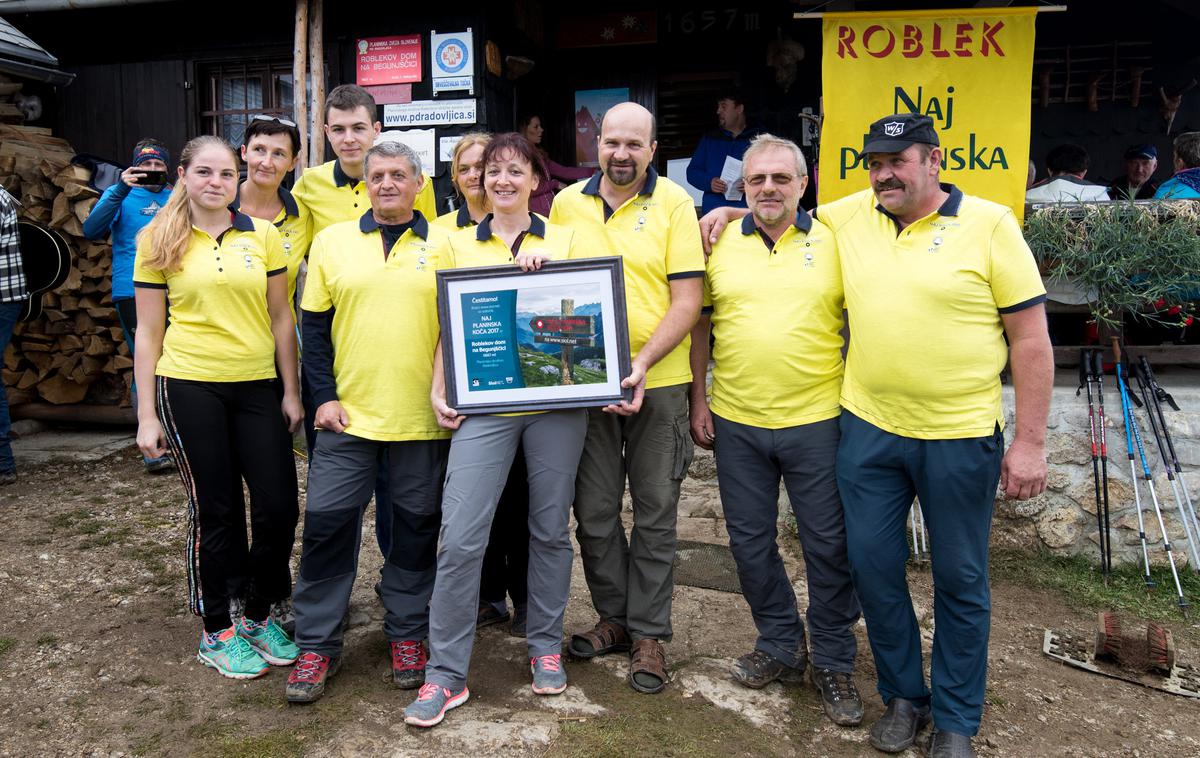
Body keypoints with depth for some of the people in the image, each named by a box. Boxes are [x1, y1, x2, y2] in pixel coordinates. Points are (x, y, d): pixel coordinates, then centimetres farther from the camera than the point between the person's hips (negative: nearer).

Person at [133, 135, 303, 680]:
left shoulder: (262, 236, 5)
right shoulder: (158, 241, 2)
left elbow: (281, 319, 8)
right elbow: (148, 332, 2)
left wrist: (291, 391, 4)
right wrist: (146, 414, 0)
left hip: (256, 387, 2)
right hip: (190, 387, -2)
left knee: (279, 507, 0)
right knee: (215, 512, 4)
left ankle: (259, 616, 24)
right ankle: (216, 633, 23)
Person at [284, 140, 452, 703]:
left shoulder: (444, 244, 3)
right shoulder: (332, 241, 6)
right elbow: (314, 325, 6)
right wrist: (324, 396, -1)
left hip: (423, 417, 0)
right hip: (348, 413, 1)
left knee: (416, 527, 10)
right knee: (327, 524, 2)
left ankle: (407, 634, 27)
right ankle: (317, 644, 18)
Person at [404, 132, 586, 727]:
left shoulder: (564, 239, 10)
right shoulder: (459, 245, 12)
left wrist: (548, 263, -13)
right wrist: (438, 392, 0)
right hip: (483, 406, 0)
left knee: (550, 529, 9)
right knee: (459, 537, -6)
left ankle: (546, 648, 28)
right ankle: (446, 673, 6)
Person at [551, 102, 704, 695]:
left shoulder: (674, 203, -5)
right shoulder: (567, 203, 5)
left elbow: (687, 300, -10)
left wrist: (640, 365, -21)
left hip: (658, 382, -3)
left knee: (655, 511, 7)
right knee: (594, 510, 11)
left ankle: (649, 633, 21)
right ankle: (615, 616, 30)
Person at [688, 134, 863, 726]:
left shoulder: (834, 242, -1)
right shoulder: (719, 244, 4)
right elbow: (699, 324, 10)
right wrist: (698, 400, 6)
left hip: (816, 419, -2)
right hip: (735, 421, 2)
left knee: (829, 545, 6)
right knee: (750, 541, 12)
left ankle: (833, 662, 24)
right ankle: (780, 645, 32)